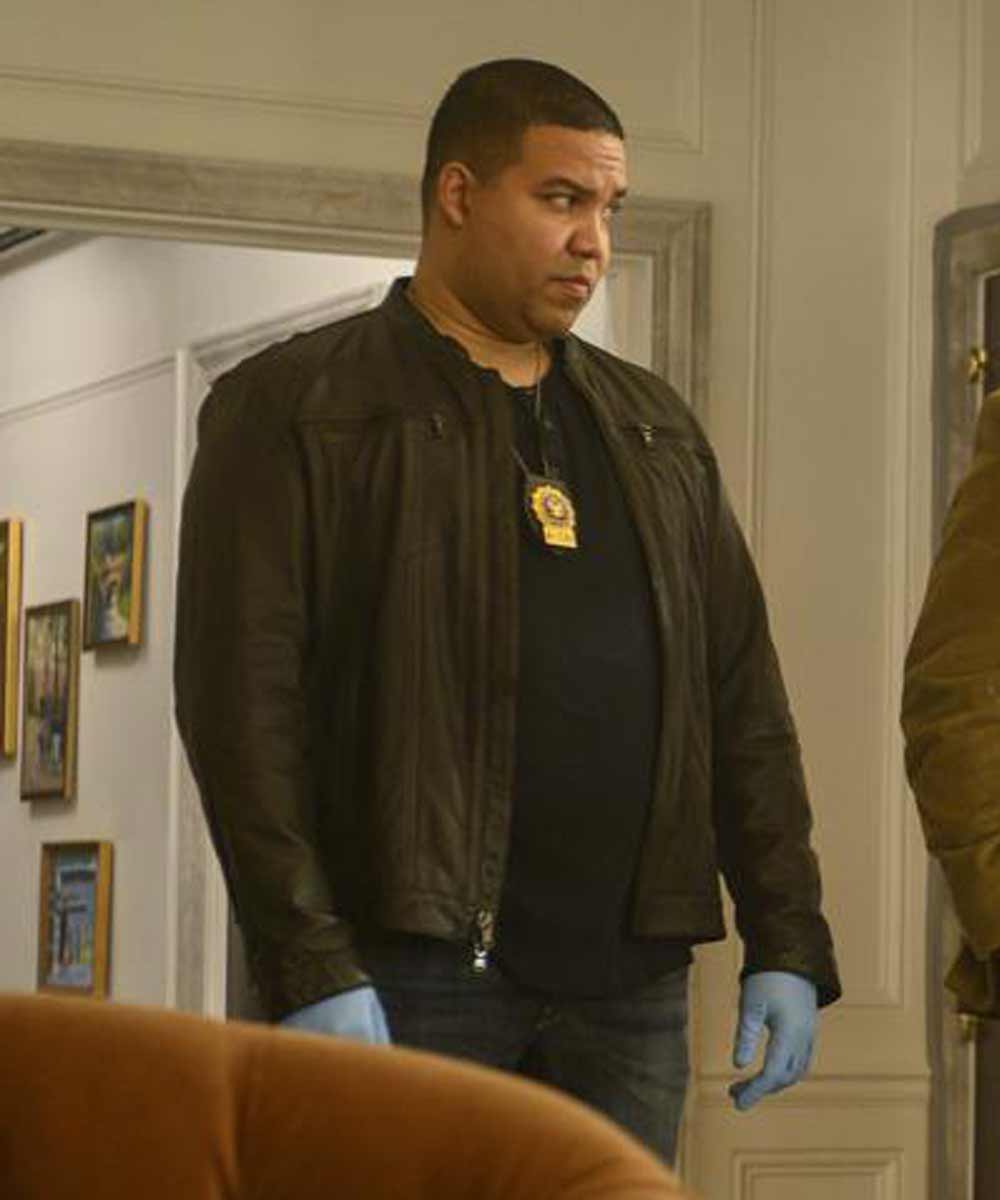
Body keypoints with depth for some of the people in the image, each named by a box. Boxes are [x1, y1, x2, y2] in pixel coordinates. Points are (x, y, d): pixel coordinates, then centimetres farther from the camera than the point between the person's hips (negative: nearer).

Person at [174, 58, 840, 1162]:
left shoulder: (656, 429, 20)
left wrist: (788, 943, 9)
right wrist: (309, 968, -15)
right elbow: (243, 700, -7)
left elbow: (743, 696, 19)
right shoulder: (294, 409, 1)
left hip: (628, 984, 5)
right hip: (407, 975, -5)